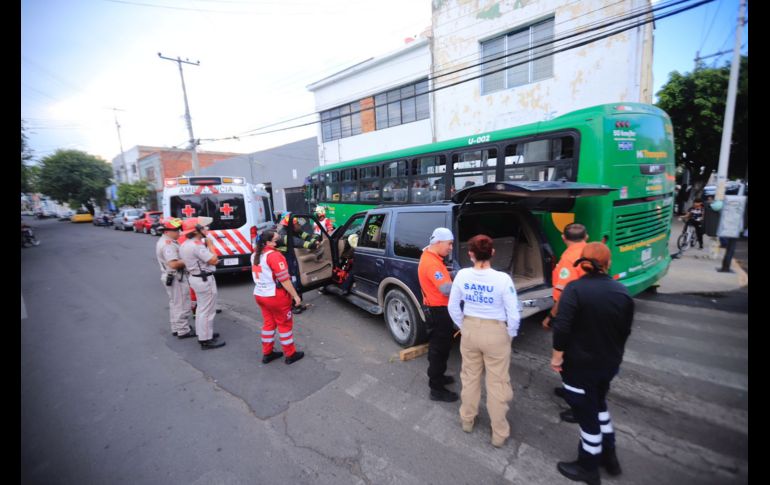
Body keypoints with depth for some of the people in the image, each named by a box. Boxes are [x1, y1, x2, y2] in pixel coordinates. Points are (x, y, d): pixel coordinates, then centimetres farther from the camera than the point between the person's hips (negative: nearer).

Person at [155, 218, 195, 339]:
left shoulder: (164, 241, 12)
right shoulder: (168, 244, -22)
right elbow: (173, 264, -30)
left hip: (170, 277, 11)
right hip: (176, 278, -11)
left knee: (174, 304, 20)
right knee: (181, 305, -1)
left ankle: (176, 328, 31)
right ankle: (183, 331, 7)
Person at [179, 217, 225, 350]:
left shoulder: (185, 244, 9)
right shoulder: (197, 245, -23)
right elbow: (213, 260, -19)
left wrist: (211, 261, 3)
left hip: (195, 277, 11)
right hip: (205, 280, -11)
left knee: (202, 308, 23)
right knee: (207, 310, -1)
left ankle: (202, 333, 36)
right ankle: (206, 340, 7)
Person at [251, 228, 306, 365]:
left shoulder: (255, 255, 6)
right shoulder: (274, 255, -21)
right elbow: (284, 279, -22)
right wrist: (295, 295, -17)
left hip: (259, 294, 8)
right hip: (276, 296, -8)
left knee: (268, 323, 19)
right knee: (285, 324, 6)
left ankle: (267, 353, 27)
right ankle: (290, 355, 17)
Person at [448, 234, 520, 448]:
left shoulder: (462, 275, -12)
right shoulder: (502, 279, -21)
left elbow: (453, 306, -2)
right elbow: (514, 314, -15)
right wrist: (511, 334, 3)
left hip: (470, 330, 3)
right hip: (496, 332, -3)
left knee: (470, 376, 22)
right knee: (497, 382, 14)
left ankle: (467, 420, 42)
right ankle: (499, 433, 31)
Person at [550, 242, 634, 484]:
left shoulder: (575, 288, -21)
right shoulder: (623, 292, -3)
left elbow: (562, 327, -26)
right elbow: (625, 331, 8)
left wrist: (557, 355, -12)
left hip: (580, 364, -5)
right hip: (609, 362, 6)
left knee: (587, 414, 11)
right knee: (598, 404, 28)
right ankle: (609, 456, 43)